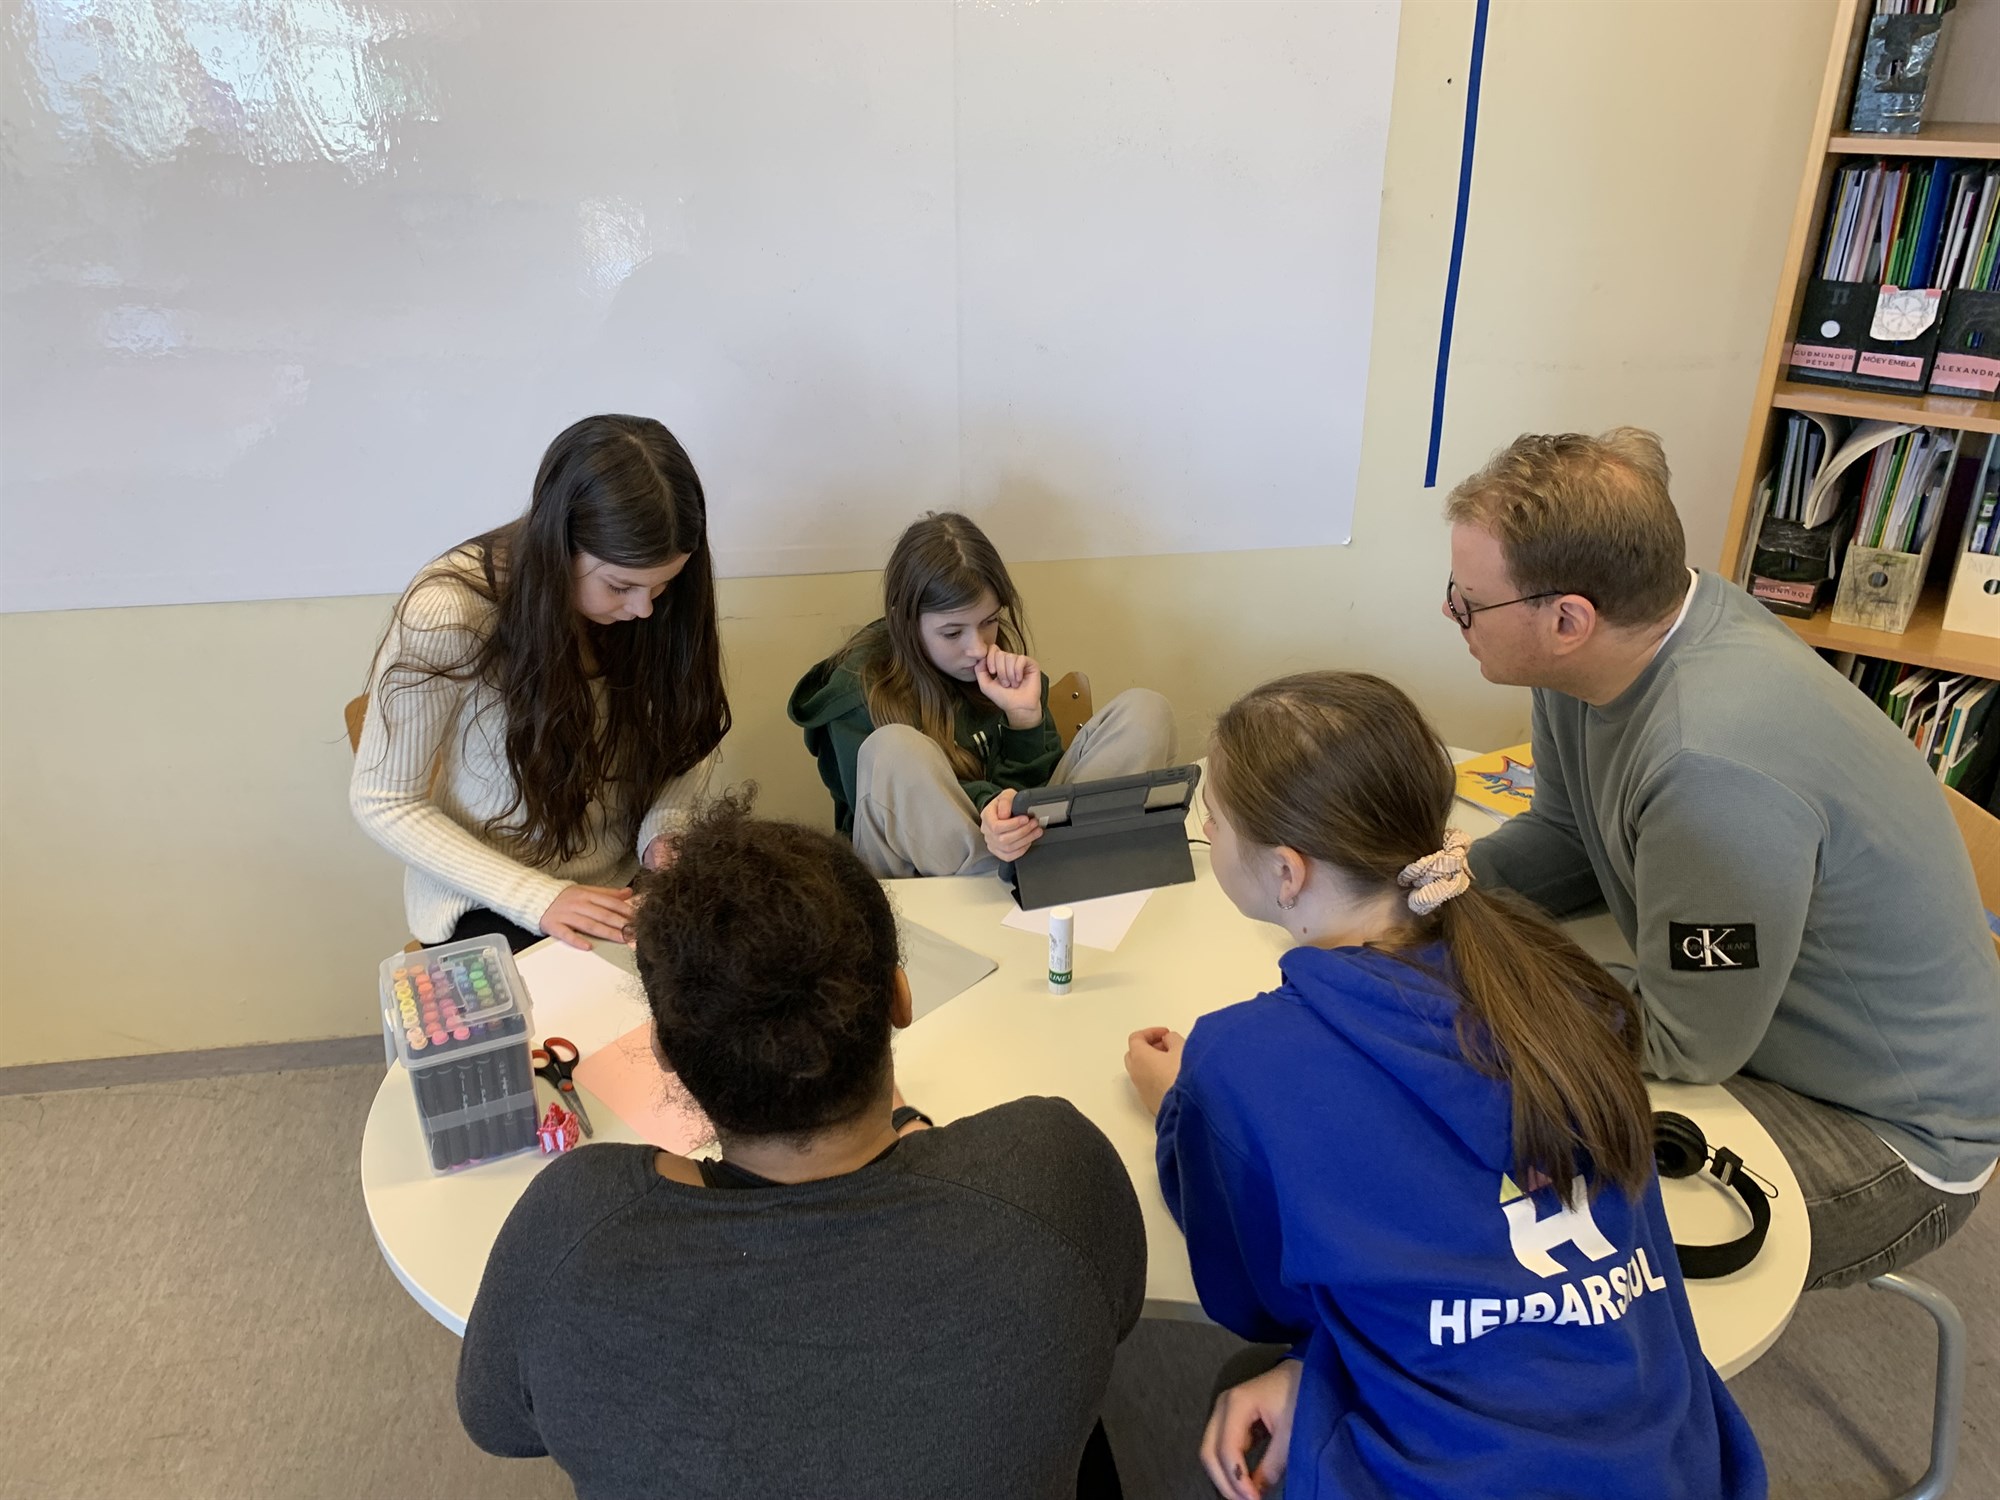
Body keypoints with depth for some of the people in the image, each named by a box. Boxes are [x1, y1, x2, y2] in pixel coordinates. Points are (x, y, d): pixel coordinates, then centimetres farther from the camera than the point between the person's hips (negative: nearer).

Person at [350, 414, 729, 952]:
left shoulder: (660, 599, -9)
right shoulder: (447, 614, -21)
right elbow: (383, 803, -13)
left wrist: (663, 828, -14)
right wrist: (536, 897, -21)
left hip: (628, 881, 2)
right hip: (491, 899, -2)